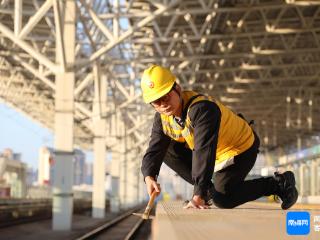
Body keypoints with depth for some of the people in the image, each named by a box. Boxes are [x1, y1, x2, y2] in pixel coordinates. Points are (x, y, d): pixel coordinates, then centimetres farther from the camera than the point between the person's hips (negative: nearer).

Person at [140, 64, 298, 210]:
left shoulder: (202, 108, -35)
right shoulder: (162, 117, -9)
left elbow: (204, 152, -42)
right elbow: (155, 149, -10)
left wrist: (198, 194, -46)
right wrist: (149, 176, -33)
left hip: (241, 148, -8)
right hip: (216, 154, 8)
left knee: (222, 200, -20)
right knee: (167, 151, -3)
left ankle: (278, 184, -2)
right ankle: (209, 190, 5)